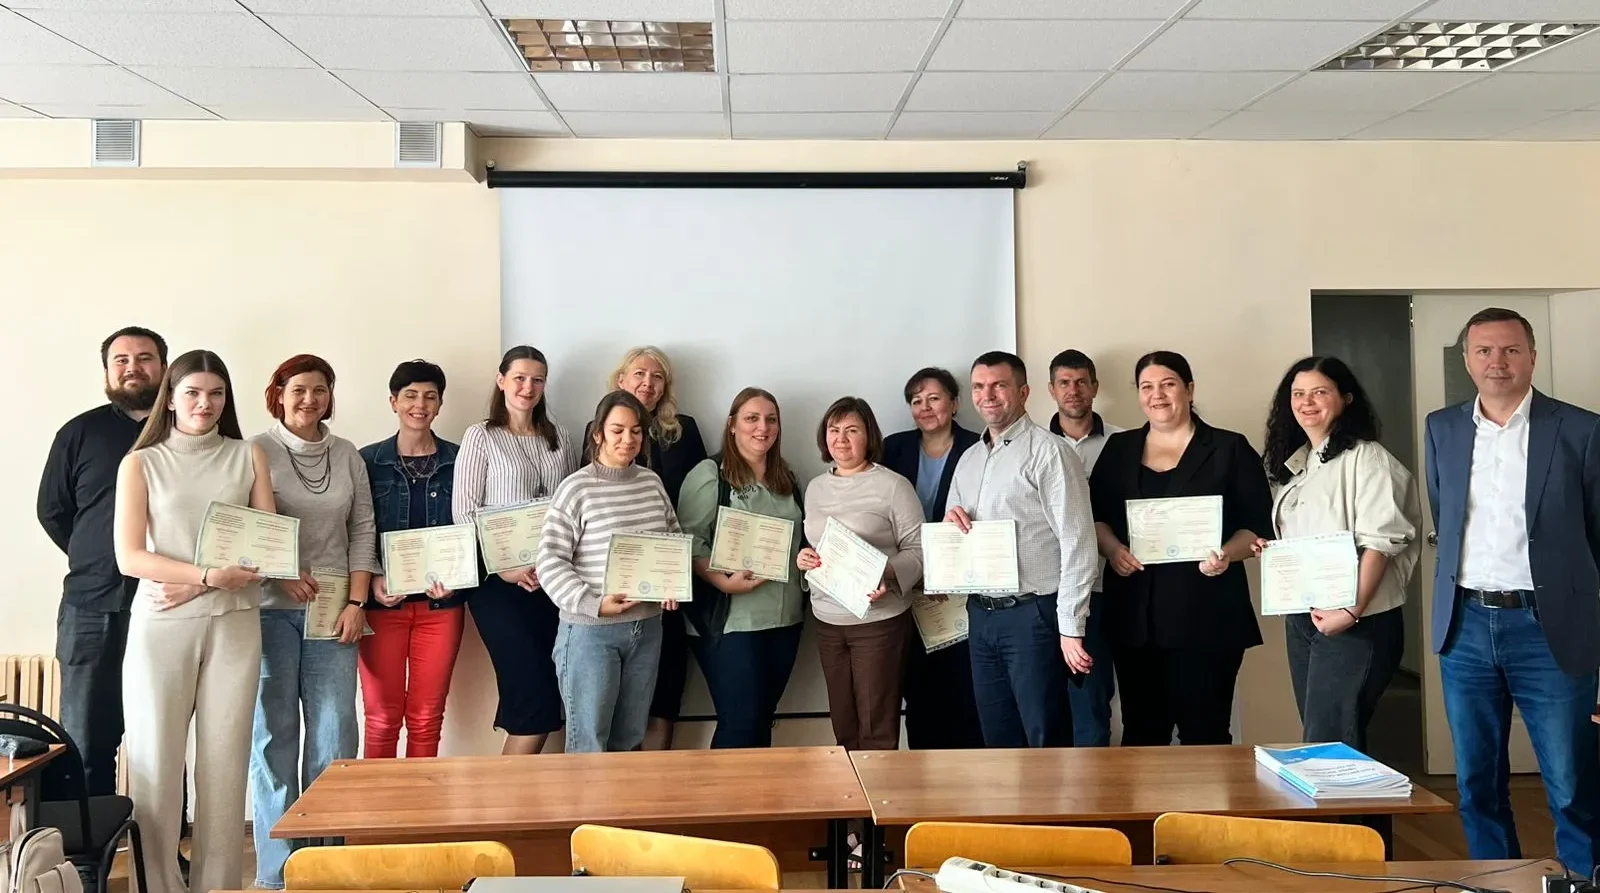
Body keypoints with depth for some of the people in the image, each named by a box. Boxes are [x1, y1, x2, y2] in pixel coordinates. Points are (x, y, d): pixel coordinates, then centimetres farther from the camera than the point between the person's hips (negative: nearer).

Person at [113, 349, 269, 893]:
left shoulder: (248, 457, 10)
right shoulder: (141, 464, 6)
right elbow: (130, 557, -3)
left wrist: (196, 586, -9)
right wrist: (211, 574, -15)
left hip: (234, 623, 1)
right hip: (161, 625, -1)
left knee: (225, 757, 0)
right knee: (156, 758, -1)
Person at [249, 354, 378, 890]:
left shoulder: (348, 456, 9)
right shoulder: (257, 452, 0)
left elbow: (363, 530, 8)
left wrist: (357, 602, 0)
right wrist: (281, 575, -15)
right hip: (273, 609, -3)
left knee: (334, 734, 1)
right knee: (274, 733, 1)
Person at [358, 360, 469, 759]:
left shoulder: (458, 461, 4)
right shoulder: (368, 461, 2)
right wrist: (372, 581, -13)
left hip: (441, 603, 1)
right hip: (383, 602, -1)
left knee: (426, 718, 7)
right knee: (382, 719, 2)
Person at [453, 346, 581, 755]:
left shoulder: (560, 437, 13)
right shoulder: (481, 436, 0)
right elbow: (464, 511, -6)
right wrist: (504, 566, -15)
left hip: (555, 579, 5)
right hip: (500, 583, -4)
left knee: (544, 691, 5)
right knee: (536, 695, -8)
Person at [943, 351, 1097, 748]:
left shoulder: (1048, 452, -9)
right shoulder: (969, 459, 14)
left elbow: (1077, 543, -13)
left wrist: (1070, 627, -16)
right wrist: (951, 520, -2)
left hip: (1032, 613, -7)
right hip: (980, 613, 7)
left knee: (1046, 741, 1)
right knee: (999, 740, 14)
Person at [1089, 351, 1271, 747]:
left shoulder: (1230, 449, 3)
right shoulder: (1118, 448, 13)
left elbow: (1259, 525, 1)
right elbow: (1095, 516, 14)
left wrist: (1226, 554, -18)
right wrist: (1112, 548, -6)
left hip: (1206, 613, -3)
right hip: (1134, 614, 4)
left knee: (1204, 732, -1)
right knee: (1140, 730, 9)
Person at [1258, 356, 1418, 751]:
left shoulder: (1365, 458, -10)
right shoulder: (1292, 463, 15)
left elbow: (1380, 541, -17)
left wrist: (1352, 610, -22)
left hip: (1356, 621, -8)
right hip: (1300, 617, 8)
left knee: (1328, 745, -8)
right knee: (1316, 736, 13)